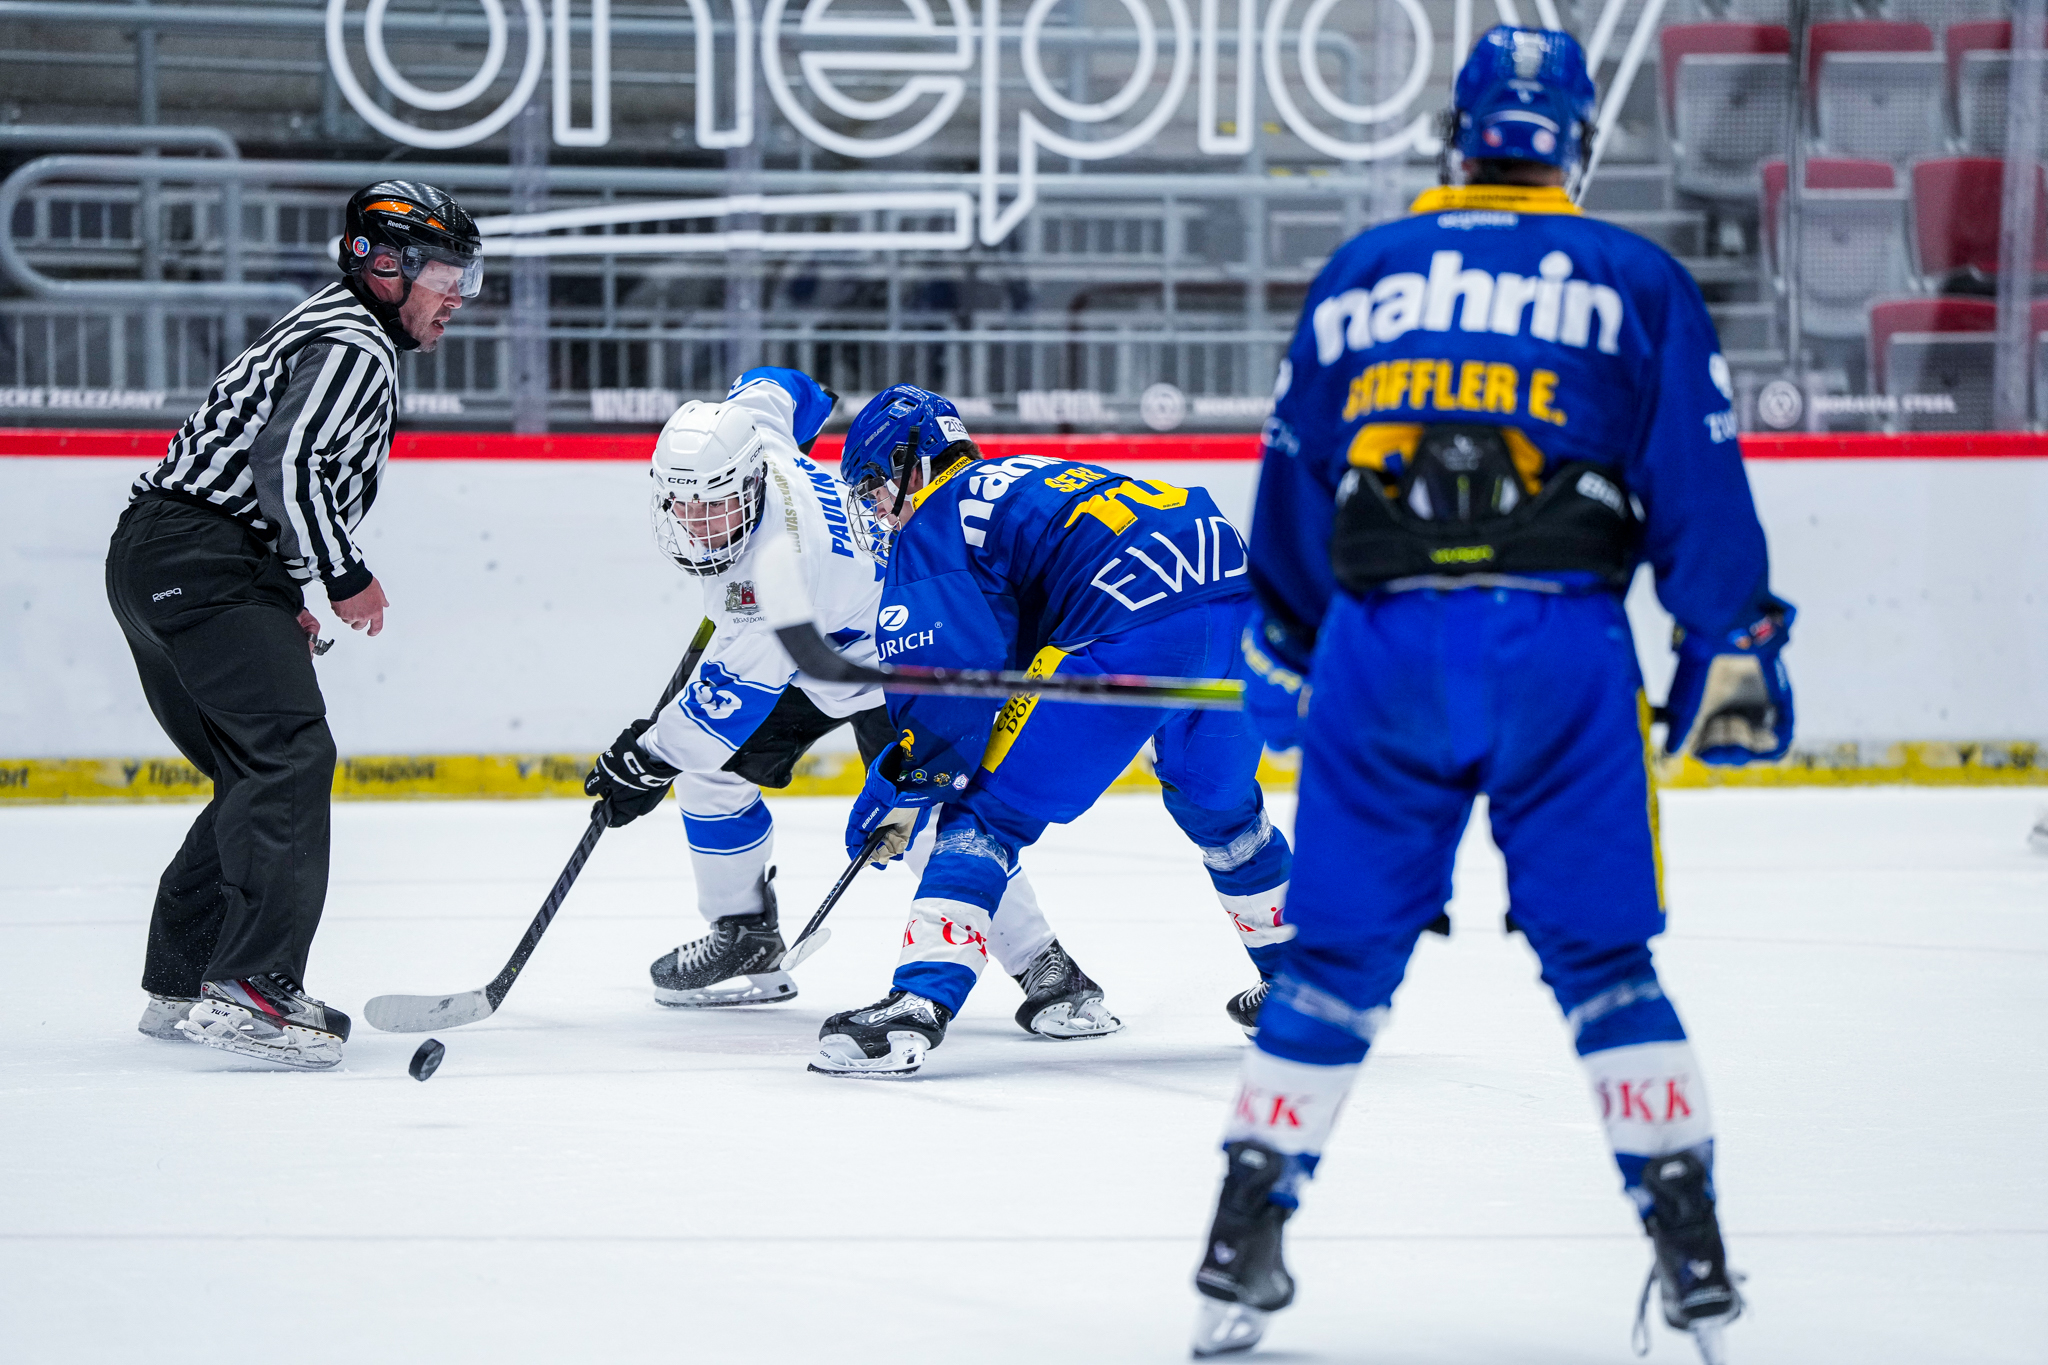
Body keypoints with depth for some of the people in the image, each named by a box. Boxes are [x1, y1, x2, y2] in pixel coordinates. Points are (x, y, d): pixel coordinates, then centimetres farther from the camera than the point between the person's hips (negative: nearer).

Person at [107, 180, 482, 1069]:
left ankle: (183, 986, 16)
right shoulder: (355, 349, -10)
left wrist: (286, 596, 25)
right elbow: (287, 463, -23)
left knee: (260, 773, 15)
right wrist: (346, 577, -14)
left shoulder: (333, 335, 25)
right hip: (198, 560, -11)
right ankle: (249, 986, -28)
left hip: (159, 561, 11)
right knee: (289, 753, -19)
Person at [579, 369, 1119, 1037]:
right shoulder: (740, 421, -21)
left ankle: (1049, 972, -19)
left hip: (882, 653, -9)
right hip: (794, 640, 9)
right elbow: (774, 386, 4)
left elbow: (738, 692, -33)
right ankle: (747, 942, 20)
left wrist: (648, 761, -25)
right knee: (710, 774, 4)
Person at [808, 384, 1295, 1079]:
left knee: (989, 806, -1)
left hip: (1136, 627, -8)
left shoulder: (932, 524, 8)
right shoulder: (1020, 480, 34)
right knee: (1218, 802, 32)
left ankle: (919, 1003, -15)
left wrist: (903, 779, 7)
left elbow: (953, 677, -6)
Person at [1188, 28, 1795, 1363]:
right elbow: (1698, 477, 4)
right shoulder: (1634, 280, 10)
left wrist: (1285, 654, 32)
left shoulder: (1359, 275, 17)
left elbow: (1293, 475, 21)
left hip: (1380, 644, 2)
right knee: (1603, 959, 7)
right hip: (1562, 644, -2)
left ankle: (1240, 1254, 10)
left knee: (1336, 962, 11)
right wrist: (1734, 649, 9)